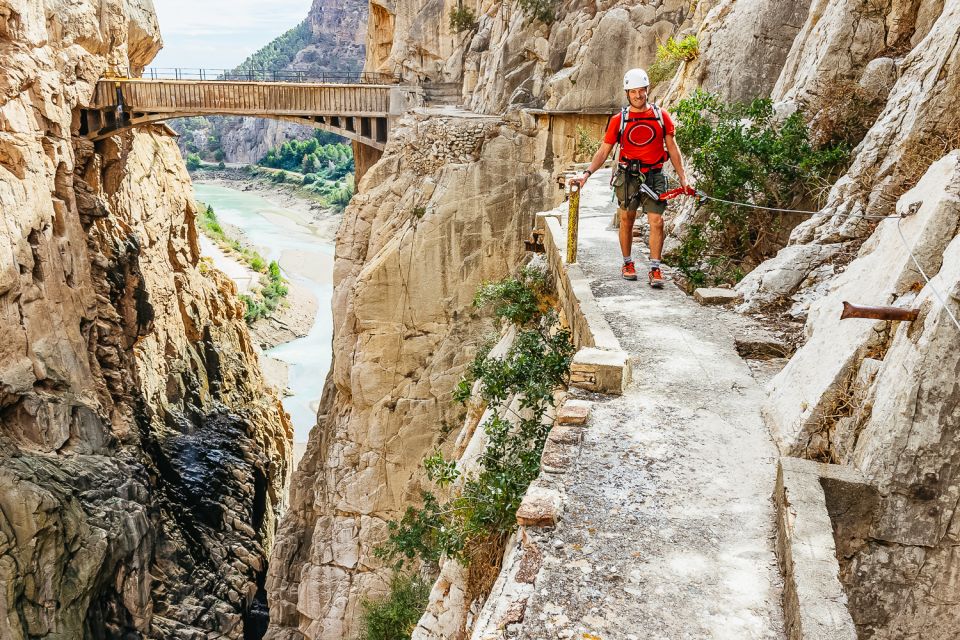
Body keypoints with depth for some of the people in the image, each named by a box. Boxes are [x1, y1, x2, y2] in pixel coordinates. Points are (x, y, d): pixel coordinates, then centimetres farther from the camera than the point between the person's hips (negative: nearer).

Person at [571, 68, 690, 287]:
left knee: (657, 222, -8)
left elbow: (672, 147, 9)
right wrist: (586, 173, -9)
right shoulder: (619, 119, 0)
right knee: (627, 220, 8)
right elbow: (603, 151, 2)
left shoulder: (661, 115, 4)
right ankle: (627, 263, 24)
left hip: (654, 176, 0)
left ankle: (655, 269, -3)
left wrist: (682, 176, 5)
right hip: (628, 176, 0)